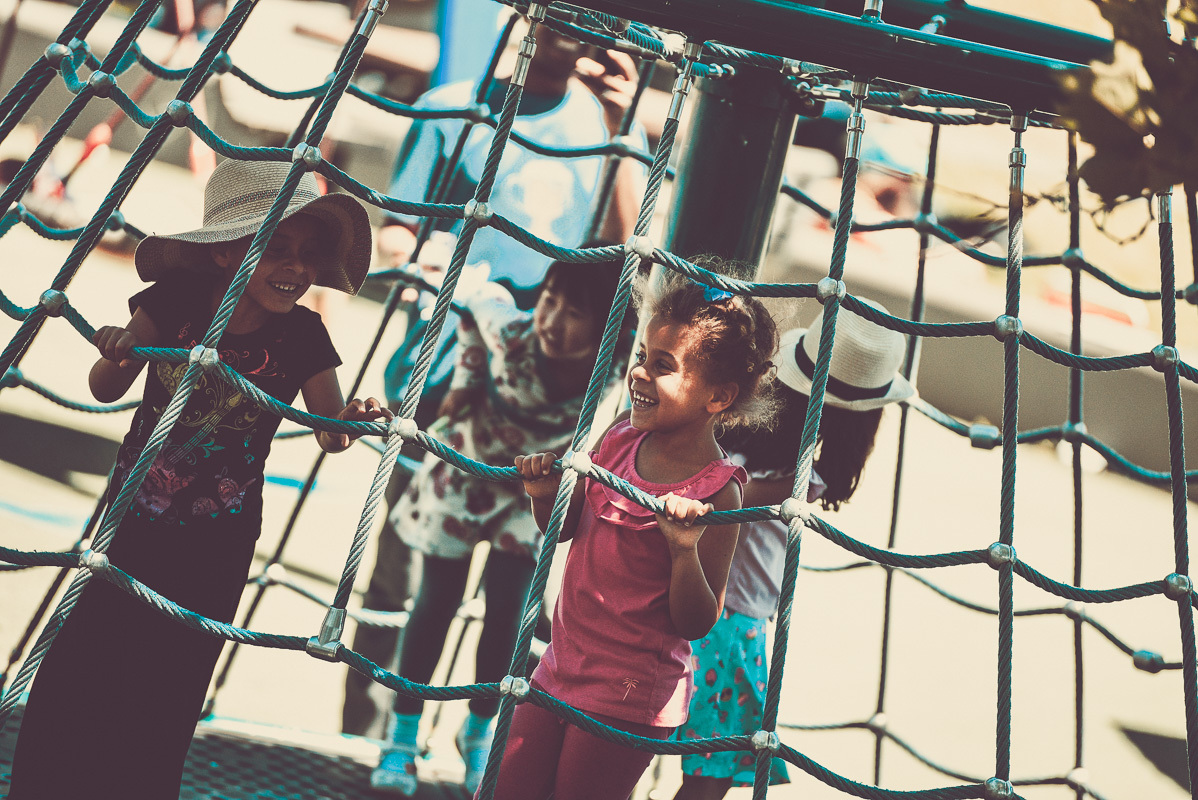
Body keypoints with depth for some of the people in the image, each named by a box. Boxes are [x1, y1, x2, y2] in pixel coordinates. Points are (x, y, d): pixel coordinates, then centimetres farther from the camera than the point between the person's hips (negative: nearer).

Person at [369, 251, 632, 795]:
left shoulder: (615, 378, -30)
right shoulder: (512, 333, -33)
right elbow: (479, 299, -9)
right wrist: (465, 382, -11)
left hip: (535, 486, 1)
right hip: (467, 469, -1)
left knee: (507, 607, 2)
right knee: (438, 600, 7)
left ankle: (480, 731, 27)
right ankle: (403, 732, 24)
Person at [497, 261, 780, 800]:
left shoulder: (715, 493, -18)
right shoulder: (620, 437, -1)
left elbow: (697, 625, -15)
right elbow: (567, 528, 14)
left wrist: (685, 550, -31)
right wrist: (545, 495, -6)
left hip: (631, 699, -6)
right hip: (561, 667, 6)